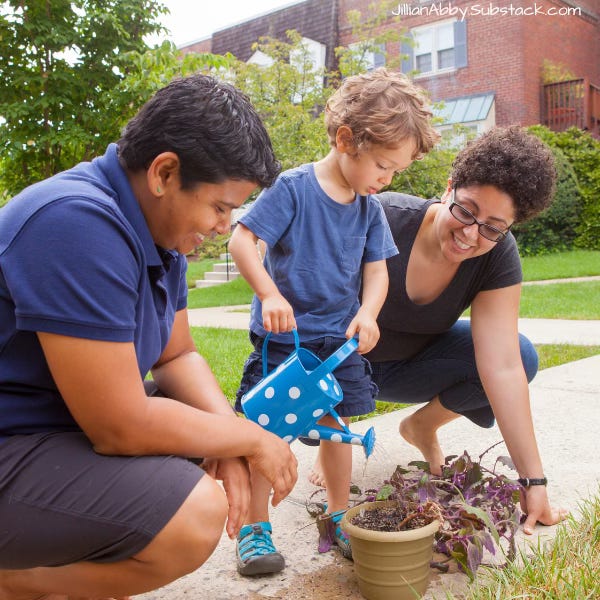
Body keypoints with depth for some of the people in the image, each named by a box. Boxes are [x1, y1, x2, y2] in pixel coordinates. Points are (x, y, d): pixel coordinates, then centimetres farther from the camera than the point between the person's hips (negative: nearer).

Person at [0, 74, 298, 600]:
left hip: (73, 418, 10)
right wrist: (248, 438, -14)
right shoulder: (79, 223, -28)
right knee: (193, 516, -26)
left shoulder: (162, 224, 2)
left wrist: (230, 430, -10)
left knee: (223, 423, 9)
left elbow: (177, 355, 8)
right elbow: (121, 427, -28)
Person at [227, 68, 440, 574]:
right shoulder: (293, 188, -15)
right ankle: (255, 528, 18)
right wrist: (269, 294, -30)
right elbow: (241, 239, -19)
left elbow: (376, 269, 5)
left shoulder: (369, 207, 2)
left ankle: (340, 517, 33)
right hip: (283, 336, -5)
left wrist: (367, 313, -14)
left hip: (339, 338, 5)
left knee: (337, 426, 15)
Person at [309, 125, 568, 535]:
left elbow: (502, 367, -25)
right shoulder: (384, 218, -31)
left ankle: (422, 427, 8)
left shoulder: (498, 259, -21)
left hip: (411, 364, 3)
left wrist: (533, 480, -28)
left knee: (523, 355, -18)